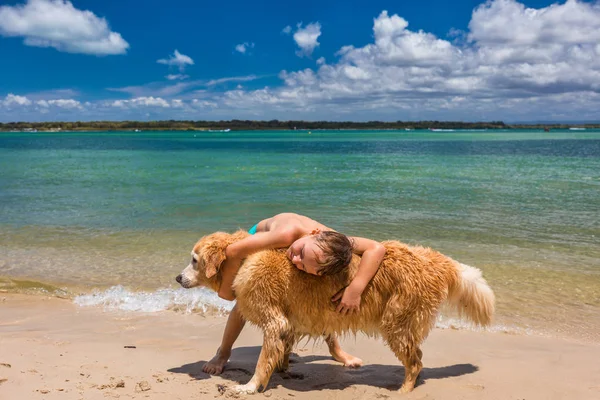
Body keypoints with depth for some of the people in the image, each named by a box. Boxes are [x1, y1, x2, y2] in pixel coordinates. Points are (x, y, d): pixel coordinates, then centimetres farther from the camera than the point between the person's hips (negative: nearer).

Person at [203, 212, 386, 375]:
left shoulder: (331, 242, -42)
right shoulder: (288, 234, -51)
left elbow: (378, 249, -50)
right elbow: (233, 251, -49)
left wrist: (355, 288, -59)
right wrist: (227, 288, -34)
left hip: (286, 245, 3)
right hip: (260, 234, -2)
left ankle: (335, 348, 26)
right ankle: (223, 352, 14)